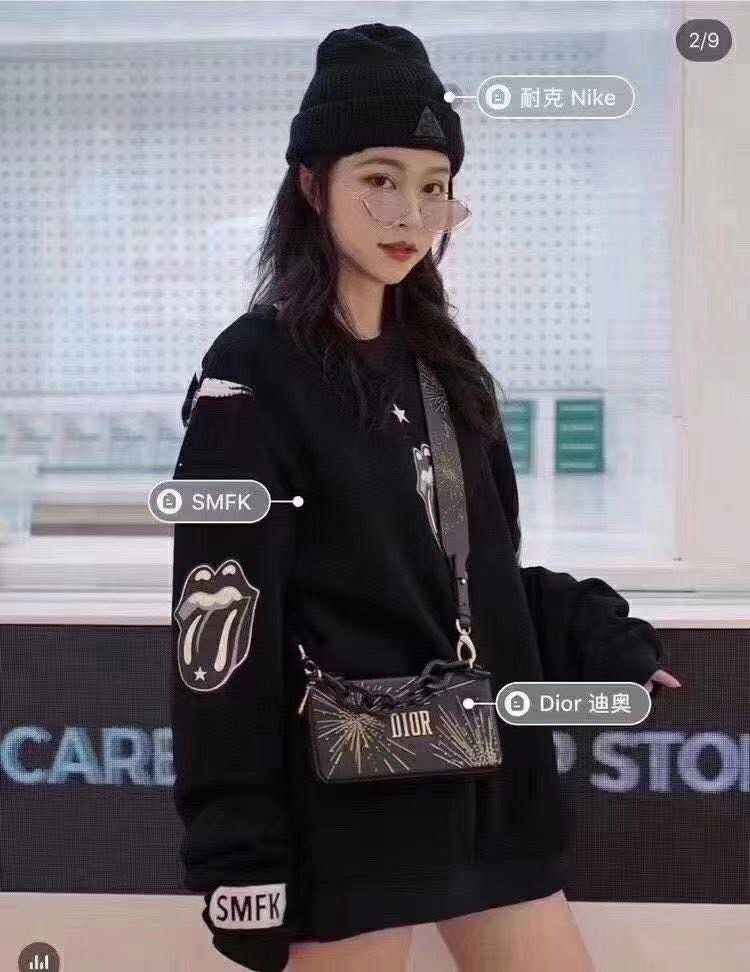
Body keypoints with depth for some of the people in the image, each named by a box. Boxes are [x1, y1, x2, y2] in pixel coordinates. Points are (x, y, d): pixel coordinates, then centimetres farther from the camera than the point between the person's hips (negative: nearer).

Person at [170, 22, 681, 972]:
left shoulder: (443, 366, 10)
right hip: (346, 807, -6)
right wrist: (238, 854, -16)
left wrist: (602, 643, -1)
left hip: (489, 786, 7)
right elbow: (223, 623, -14)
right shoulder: (254, 371, -10)